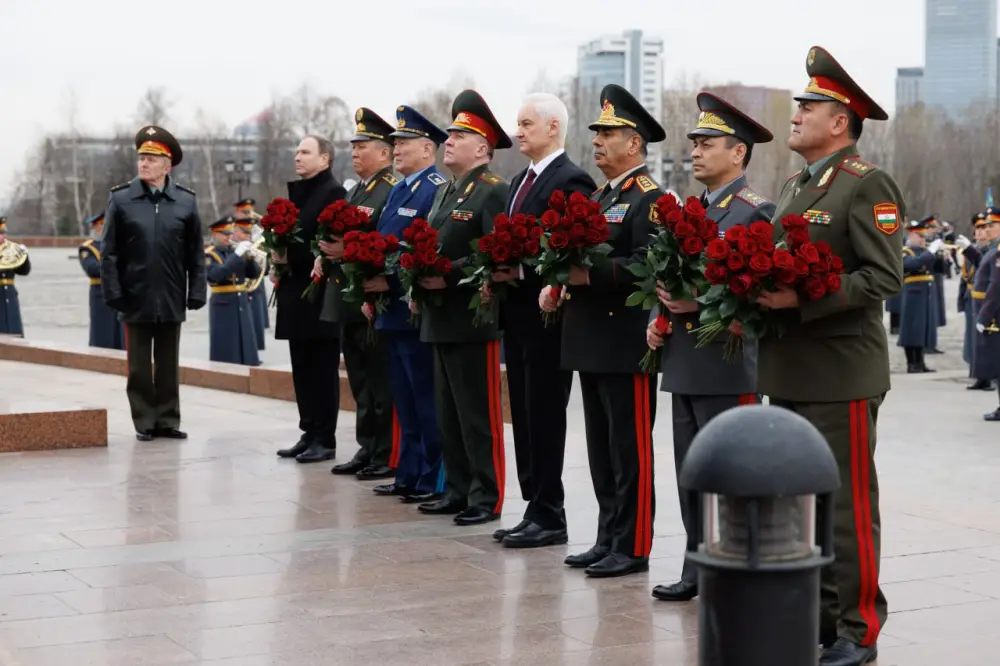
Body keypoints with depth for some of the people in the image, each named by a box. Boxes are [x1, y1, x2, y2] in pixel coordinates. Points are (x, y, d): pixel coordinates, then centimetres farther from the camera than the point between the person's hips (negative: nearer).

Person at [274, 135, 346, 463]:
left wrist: (290, 257, -20)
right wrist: (279, 254, 0)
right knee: (303, 370, 11)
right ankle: (309, 433, 18)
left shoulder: (334, 192, -9)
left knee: (323, 371, -3)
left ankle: (324, 439, 2)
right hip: (296, 294, 8)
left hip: (320, 296, -8)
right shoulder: (297, 193, 18)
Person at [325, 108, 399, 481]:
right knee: (361, 383, 14)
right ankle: (367, 450, 22)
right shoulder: (354, 192, 18)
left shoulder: (394, 191, -11)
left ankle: (388, 457, 2)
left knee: (381, 384, -3)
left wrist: (348, 251, -22)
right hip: (347, 300, 9)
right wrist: (325, 255, 5)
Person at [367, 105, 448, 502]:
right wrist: (371, 286, 10)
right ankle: (408, 476, 21)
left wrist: (392, 283, -20)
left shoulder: (437, 191, -12)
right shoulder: (398, 191, 18)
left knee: (426, 402, -4)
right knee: (405, 402, 14)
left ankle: (434, 481, 2)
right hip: (392, 311, 10)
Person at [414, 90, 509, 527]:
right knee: (448, 413, 13)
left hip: (473, 320, -9)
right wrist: (420, 279, 7)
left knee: (478, 414, -3)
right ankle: (457, 491, 22)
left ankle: (487, 498, 4)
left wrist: (448, 276, -23)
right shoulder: (444, 192, 18)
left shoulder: (494, 192, -10)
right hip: (440, 320, 9)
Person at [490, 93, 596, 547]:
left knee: (545, 417, -4)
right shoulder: (520, 182, 18)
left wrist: (520, 271, -20)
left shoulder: (572, 181, -11)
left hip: (547, 317, -9)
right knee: (524, 416, 11)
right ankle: (534, 508, 18)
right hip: (517, 316, 9)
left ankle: (549, 517, 3)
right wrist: (499, 270, 2)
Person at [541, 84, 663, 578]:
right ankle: (609, 539, 21)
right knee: (601, 450, 13)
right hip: (590, 341, 9)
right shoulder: (597, 199, 19)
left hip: (626, 342, -9)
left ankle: (633, 547, 4)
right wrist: (556, 284, 7)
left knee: (629, 450, -3)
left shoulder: (650, 200, -10)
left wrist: (589, 274, -25)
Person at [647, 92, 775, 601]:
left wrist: (702, 303, -21)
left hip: (728, 367, -8)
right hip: (684, 364, 8)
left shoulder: (755, 214, -8)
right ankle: (699, 571, 20)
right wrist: (657, 320, 6)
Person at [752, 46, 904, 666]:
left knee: (847, 504, -2)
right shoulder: (795, 186, 17)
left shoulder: (868, 185, -9)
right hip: (789, 372, 9)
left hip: (840, 374, -9)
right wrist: (757, 298, 3)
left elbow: (883, 277, -17)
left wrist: (801, 300, -23)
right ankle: (817, 615, 24)